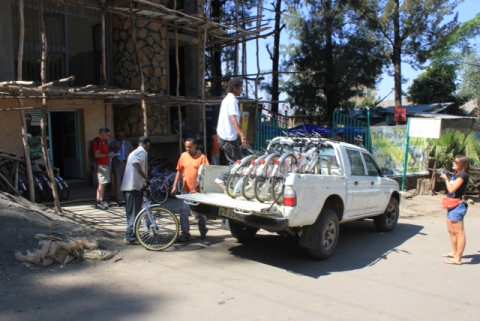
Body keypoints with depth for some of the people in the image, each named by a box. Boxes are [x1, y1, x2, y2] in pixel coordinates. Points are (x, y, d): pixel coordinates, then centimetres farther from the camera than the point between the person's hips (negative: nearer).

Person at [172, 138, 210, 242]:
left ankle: (203, 232, 32)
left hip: (198, 191, -3)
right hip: (186, 190, 3)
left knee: (201, 213, 12)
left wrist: (197, 186, -18)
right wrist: (175, 186, 2)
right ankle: (185, 234, 5)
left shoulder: (202, 157, -7)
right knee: (184, 213, -4)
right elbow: (179, 171, 8)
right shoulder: (183, 156, 4)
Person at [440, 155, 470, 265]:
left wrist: (446, 179, -10)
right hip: (452, 206, 11)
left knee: (459, 232, -6)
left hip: (457, 206, -11)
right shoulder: (456, 174, 13)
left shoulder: (463, 175, -15)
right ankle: (454, 253, 33)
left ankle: (457, 258, -3)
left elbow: (451, 189, -21)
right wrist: (446, 178, 8)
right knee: (451, 231, 20)